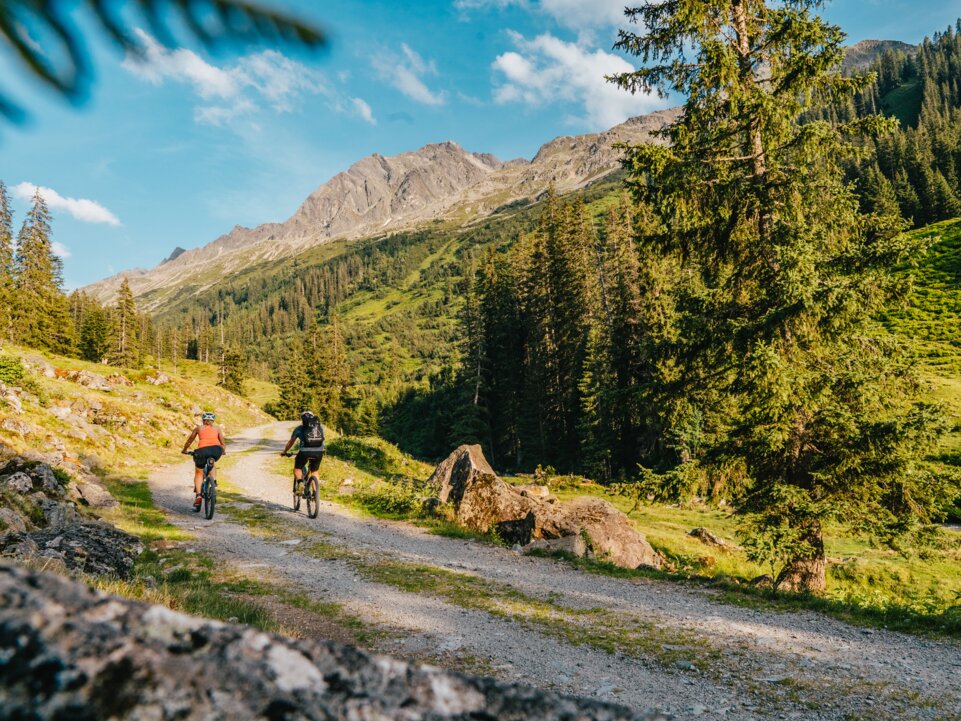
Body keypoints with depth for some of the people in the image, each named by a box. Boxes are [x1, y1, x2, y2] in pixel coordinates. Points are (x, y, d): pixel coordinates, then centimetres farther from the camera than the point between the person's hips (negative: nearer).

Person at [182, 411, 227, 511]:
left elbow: (190, 440, 35)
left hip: (202, 450, -1)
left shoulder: (199, 428, 25)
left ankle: (198, 495, 3)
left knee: (199, 473, 17)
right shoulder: (217, 428, 25)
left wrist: (185, 450, 51)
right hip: (216, 450, 1)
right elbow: (223, 443, 25)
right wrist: (223, 450, 45)